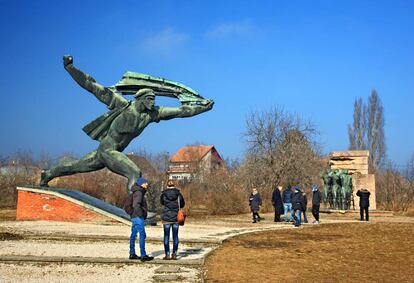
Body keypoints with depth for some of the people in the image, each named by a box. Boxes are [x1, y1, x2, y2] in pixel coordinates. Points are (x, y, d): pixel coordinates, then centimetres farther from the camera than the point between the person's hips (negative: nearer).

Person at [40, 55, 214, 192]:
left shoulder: (152, 114, 0)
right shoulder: (124, 105, -16)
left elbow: (179, 111, 1)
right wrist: (70, 68, -19)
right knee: (135, 173, -20)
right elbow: (94, 88, -16)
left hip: (115, 151, 7)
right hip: (107, 149, -7)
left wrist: (202, 108, 0)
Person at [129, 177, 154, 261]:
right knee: (142, 235, -11)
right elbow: (136, 205, -24)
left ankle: (132, 254, 18)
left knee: (133, 235, 12)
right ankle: (143, 255, -13)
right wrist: (141, 214, -19)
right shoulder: (138, 193, -14)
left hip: (135, 217, 11)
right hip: (138, 217, -11)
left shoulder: (139, 192, 16)